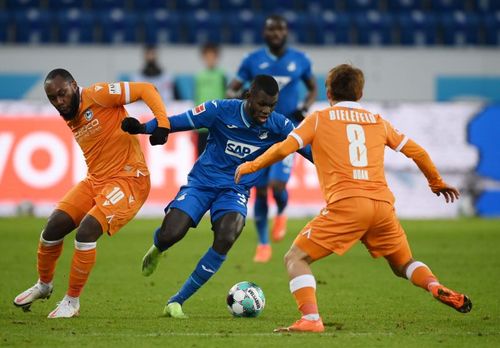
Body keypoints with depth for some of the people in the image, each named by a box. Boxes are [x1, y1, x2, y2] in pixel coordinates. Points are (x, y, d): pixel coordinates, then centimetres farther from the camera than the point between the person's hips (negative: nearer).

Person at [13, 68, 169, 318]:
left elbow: (146, 90, -16)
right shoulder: (70, 119, 10)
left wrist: (162, 123, -27)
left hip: (128, 179, -8)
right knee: (54, 226, 3)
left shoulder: (98, 95, -14)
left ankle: (72, 301, -5)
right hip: (95, 180, 8)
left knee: (86, 232, -21)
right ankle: (44, 284, 29)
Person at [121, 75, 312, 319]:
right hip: (202, 182, -1)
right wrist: (143, 128, -22)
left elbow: (309, 149, -1)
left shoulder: (278, 126, -9)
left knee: (226, 238, -28)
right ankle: (156, 250, 24)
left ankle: (177, 301, -13)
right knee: (170, 234, -22)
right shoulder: (222, 110, -14)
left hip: (234, 190, 1)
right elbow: (179, 122, -10)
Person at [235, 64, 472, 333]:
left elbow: (283, 149, 2)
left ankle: (310, 320, -18)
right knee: (404, 265, 24)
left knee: (295, 259, 4)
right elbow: (417, 152, 25)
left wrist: (250, 166, 18)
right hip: (382, 204, 4)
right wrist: (437, 183, 41)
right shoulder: (378, 121, 22)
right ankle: (436, 287, -8)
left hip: (345, 205, -4)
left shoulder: (319, 119, 12)